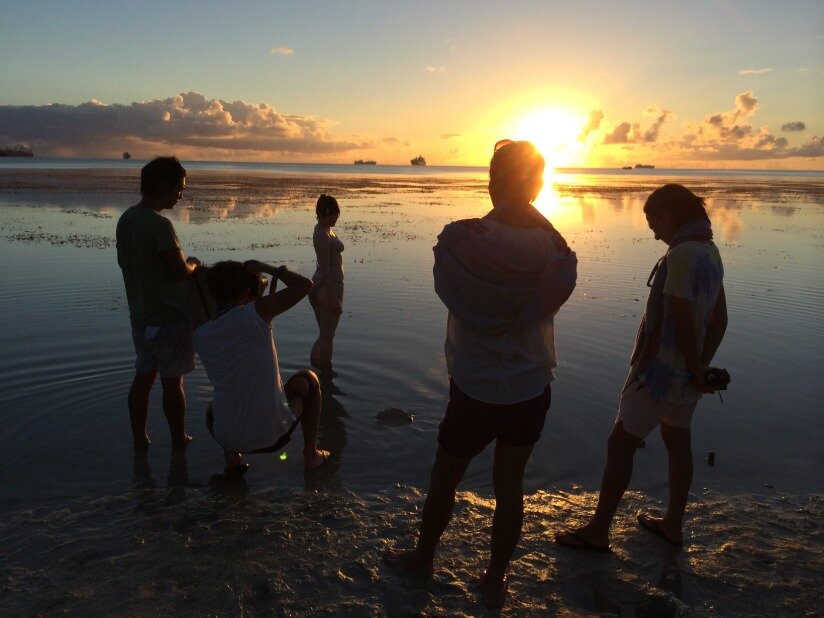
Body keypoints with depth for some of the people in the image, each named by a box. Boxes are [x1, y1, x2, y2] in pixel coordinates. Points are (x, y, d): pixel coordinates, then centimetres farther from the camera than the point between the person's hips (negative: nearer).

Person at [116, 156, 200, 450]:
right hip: (169, 317, -7)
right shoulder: (160, 224, -21)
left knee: (143, 376, 15)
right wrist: (193, 263, 0)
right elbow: (180, 271, -23)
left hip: (140, 314, 8)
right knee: (172, 382, 5)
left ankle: (139, 438, 23)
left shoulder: (125, 219, 5)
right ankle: (179, 440, 18)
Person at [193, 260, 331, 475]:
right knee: (308, 379, 25)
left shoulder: (200, 336, 1)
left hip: (227, 438, 4)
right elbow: (305, 284, -5)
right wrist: (265, 267, 7)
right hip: (273, 434, -4)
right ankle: (311, 454, 29)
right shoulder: (255, 312, -12)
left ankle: (232, 457, 17)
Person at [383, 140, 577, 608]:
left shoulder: (459, 240, -18)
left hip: (475, 390, -2)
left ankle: (423, 557, 45)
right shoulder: (554, 249, -14)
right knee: (510, 484, 18)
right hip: (532, 389, 2)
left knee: (445, 478, 21)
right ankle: (495, 583, 34)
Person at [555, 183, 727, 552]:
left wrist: (697, 370, -11)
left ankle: (597, 532, 12)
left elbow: (684, 322, -25)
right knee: (677, 442, 20)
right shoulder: (709, 251, 7)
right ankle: (673, 525, 36)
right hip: (686, 373, 9)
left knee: (620, 444, 1)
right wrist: (700, 368, 7)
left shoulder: (681, 255, -23)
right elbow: (719, 319, 11)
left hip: (661, 370, -9)